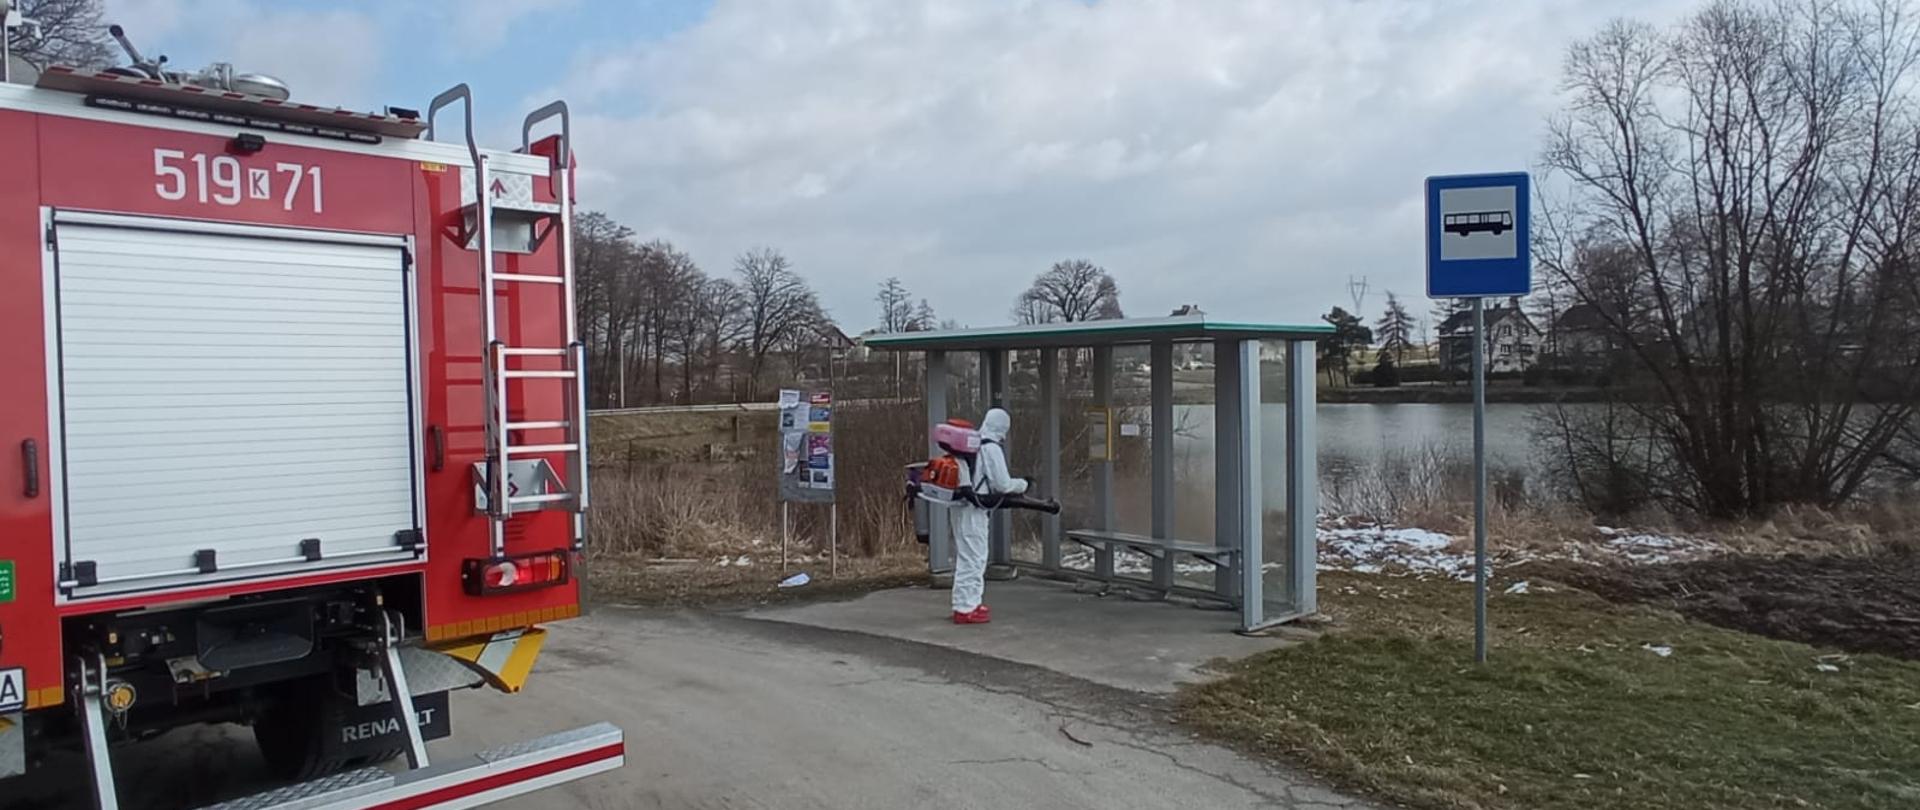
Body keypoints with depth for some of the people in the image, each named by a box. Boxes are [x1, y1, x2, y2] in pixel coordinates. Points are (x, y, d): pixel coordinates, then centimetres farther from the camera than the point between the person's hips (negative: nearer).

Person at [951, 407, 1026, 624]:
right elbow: (1002, 484, -13)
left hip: (960, 506, 9)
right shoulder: (991, 448, -14)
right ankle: (965, 609, 0)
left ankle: (970, 603, 26)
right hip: (973, 510, -9)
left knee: (966, 558, 17)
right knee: (972, 559, -3)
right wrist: (1021, 485, 5)